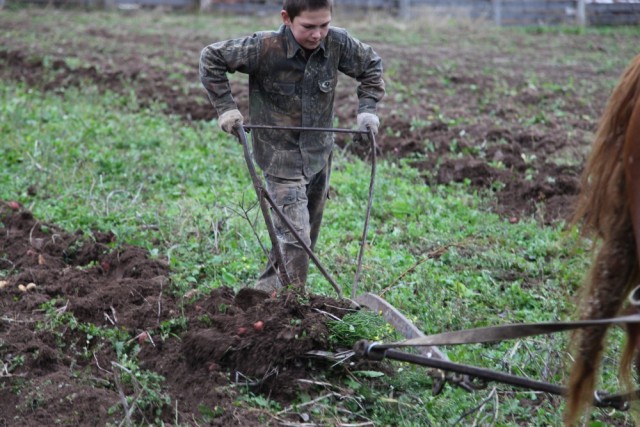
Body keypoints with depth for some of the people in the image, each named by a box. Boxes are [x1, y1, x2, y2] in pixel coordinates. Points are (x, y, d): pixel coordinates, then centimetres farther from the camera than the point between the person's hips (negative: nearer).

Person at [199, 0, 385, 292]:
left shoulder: (337, 43, -12)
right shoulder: (264, 48, -22)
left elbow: (371, 64, 7)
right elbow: (211, 58, -10)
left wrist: (367, 108, -4)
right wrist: (225, 108, -14)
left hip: (319, 155, 5)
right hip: (281, 157, -5)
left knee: (308, 232, 17)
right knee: (295, 236, -14)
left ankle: (269, 288, 36)